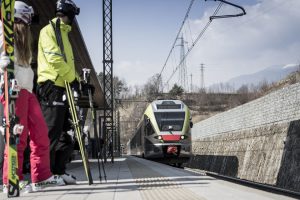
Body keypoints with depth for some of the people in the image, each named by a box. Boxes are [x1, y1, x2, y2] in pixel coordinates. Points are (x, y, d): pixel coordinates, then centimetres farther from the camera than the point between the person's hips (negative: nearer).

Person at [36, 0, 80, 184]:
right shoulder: (49, 31, -5)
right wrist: (72, 78, -12)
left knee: (64, 132, 8)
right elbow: (54, 58, -16)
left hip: (64, 87, 9)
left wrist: (76, 80, 10)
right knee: (51, 131, -9)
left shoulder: (64, 34, 25)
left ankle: (59, 170, 12)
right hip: (52, 86, -9)